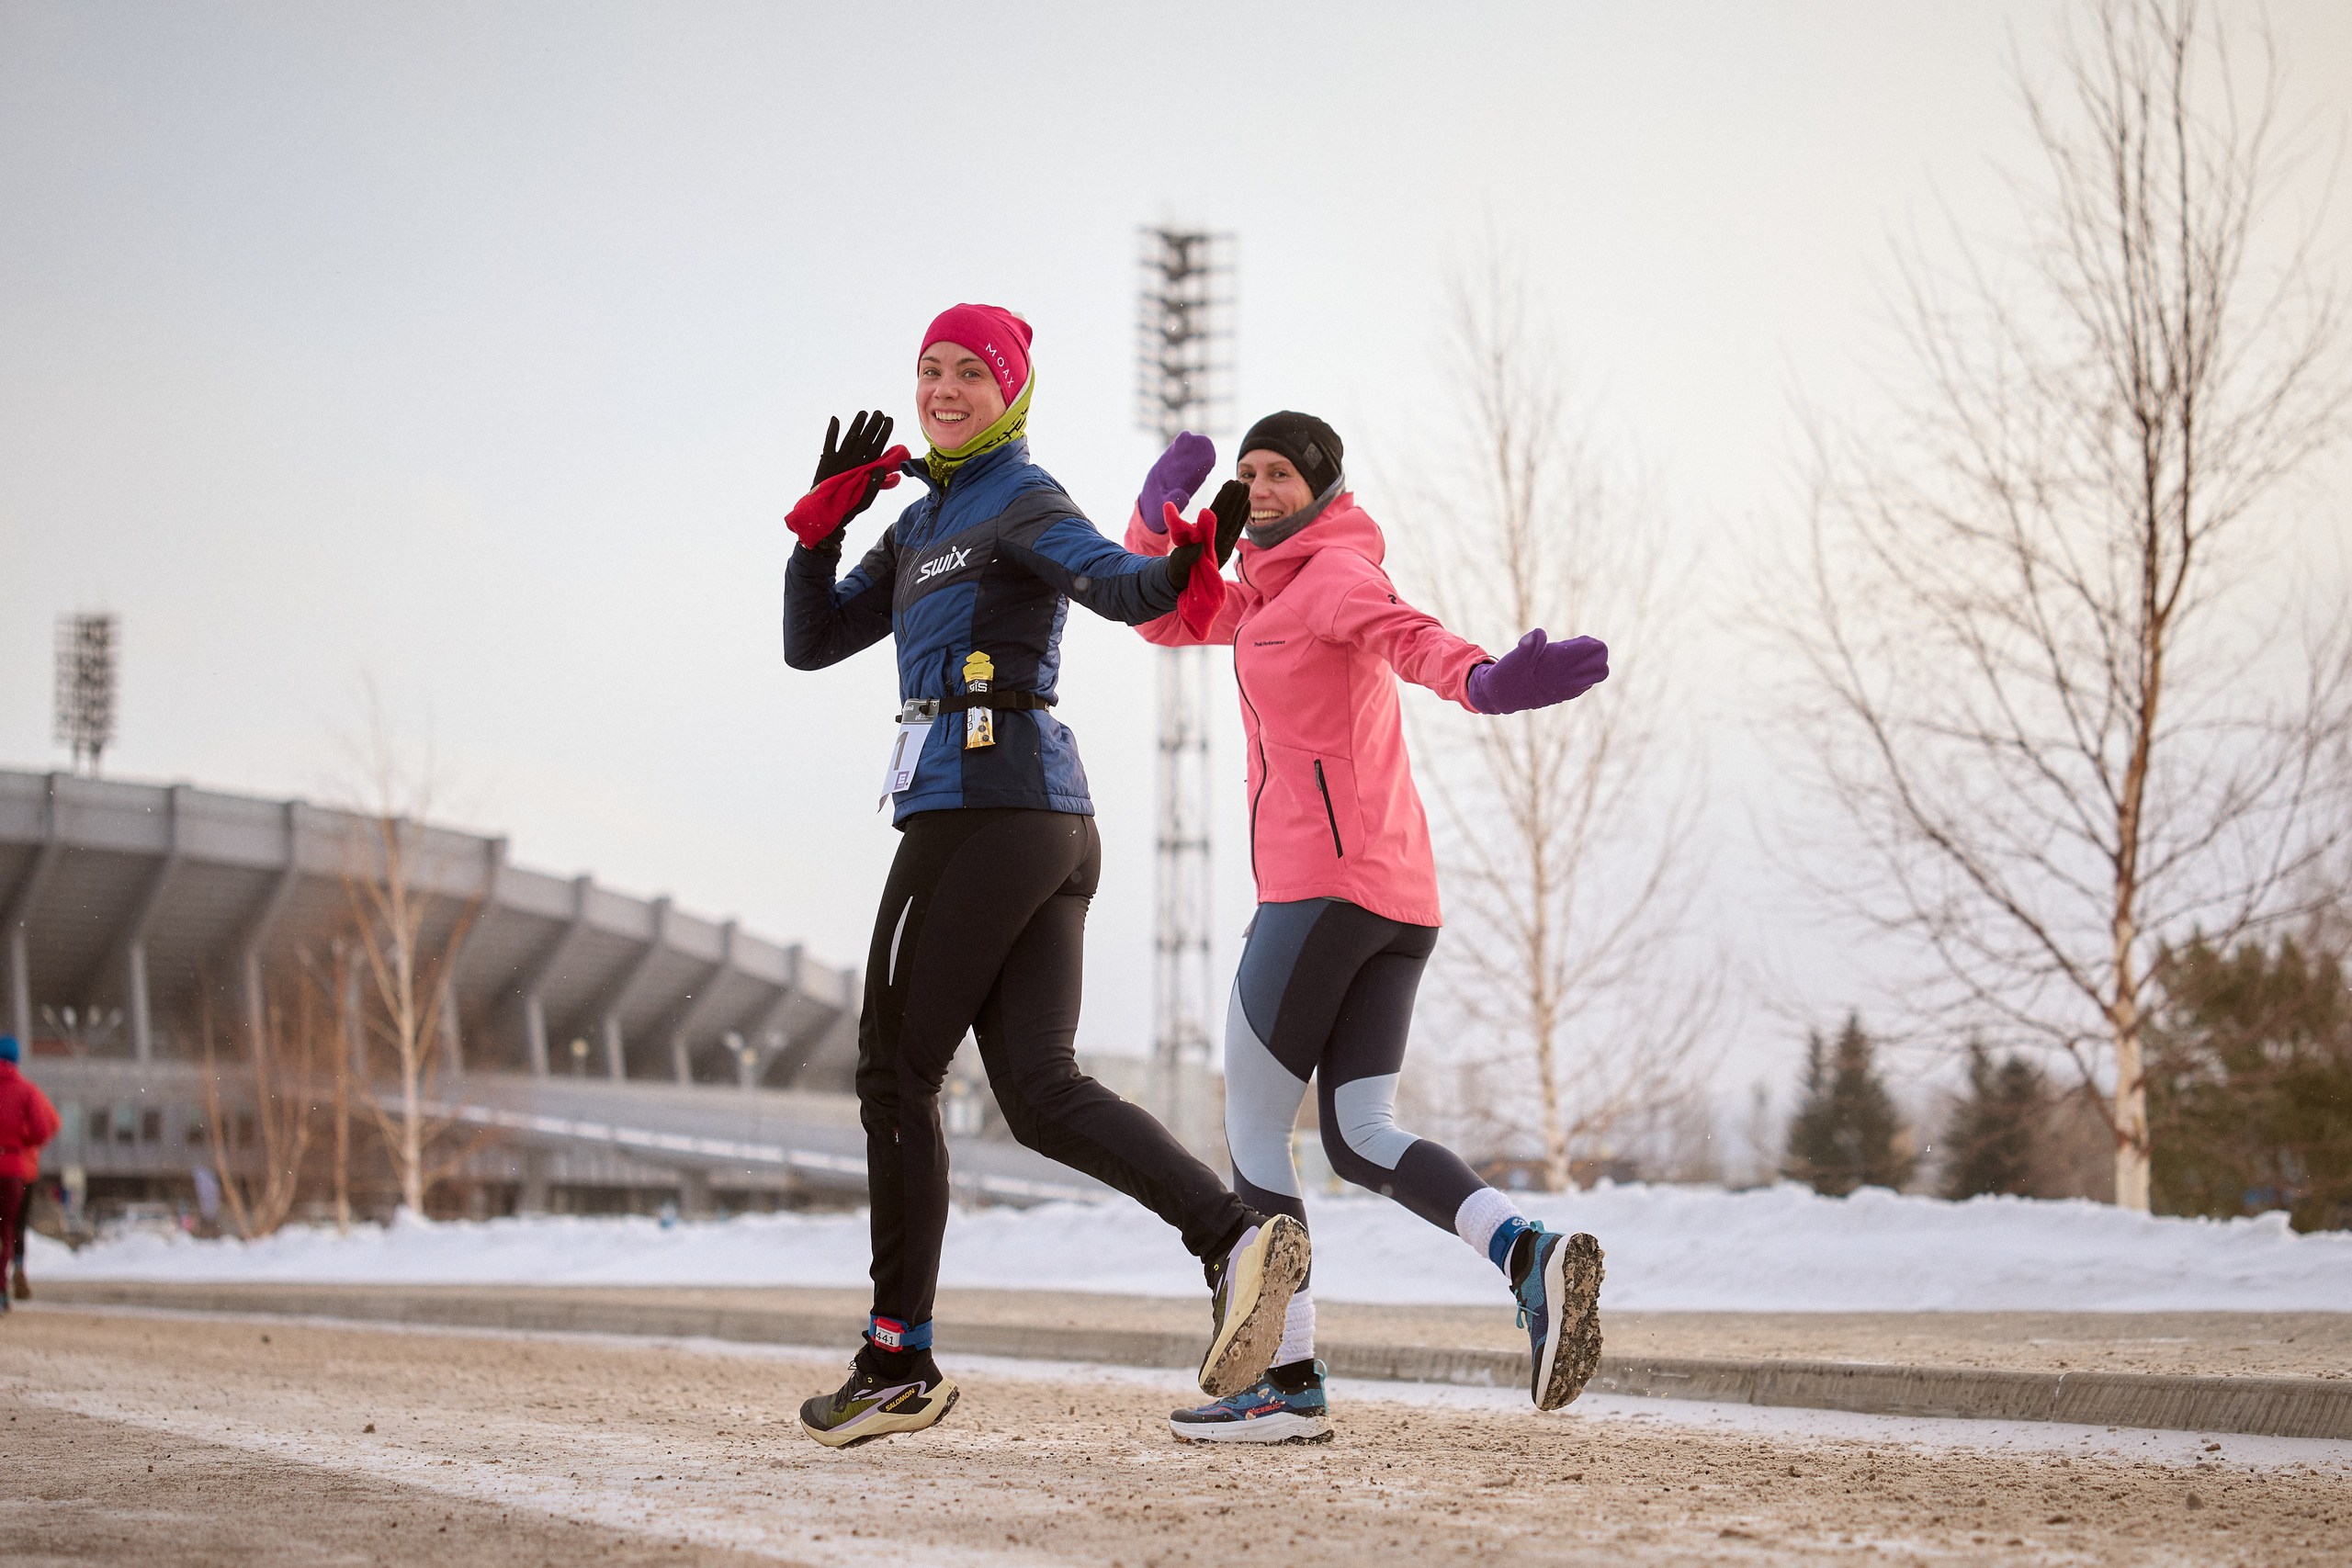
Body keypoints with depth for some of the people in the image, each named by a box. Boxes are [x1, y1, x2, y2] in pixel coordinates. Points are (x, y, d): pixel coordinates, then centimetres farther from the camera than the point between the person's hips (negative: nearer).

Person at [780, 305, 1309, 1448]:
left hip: (977, 807, -9)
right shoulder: (921, 526, 23)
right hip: (1053, 827, 9)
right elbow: (811, 645, 21)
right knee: (1039, 1094, 0)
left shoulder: (1020, 502, -5)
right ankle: (1234, 1236, -16)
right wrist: (825, 517, 8)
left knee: (896, 1075, 1)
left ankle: (899, 1360, 7)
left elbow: (1117, 583, -24)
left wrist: (1181, 570, -46)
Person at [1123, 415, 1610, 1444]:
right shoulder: (1273, 589, 22)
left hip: (1324, 884, -9)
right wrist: (1162, 512, 10)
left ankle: (1289, 1385, -2)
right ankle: (1531, 1254, -18)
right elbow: (1160, 616, 29)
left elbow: (1407, 635, -28)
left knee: (1250, 1132, 0)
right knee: (1360, 1141, 4)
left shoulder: (1335, 573, -7)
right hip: (1399, 897, 9)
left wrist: (1486, 682, -50)